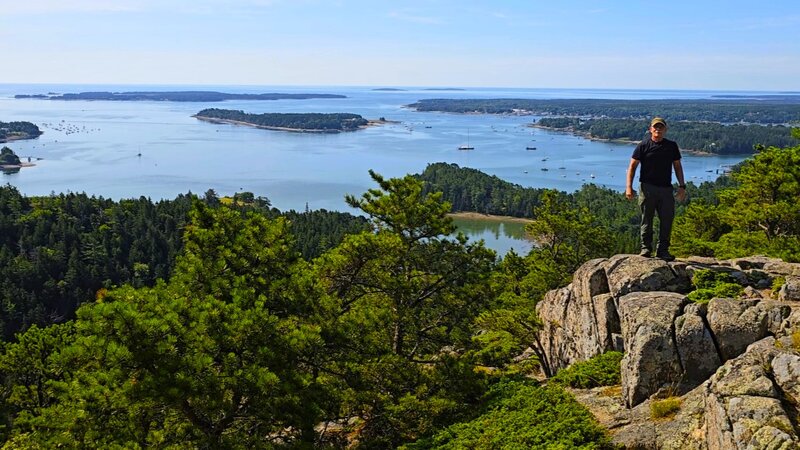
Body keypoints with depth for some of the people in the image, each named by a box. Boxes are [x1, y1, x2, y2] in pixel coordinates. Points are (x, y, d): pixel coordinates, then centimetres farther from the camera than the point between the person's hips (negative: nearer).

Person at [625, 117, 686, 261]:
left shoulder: (672, 146, 11)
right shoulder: (643, 146, 1)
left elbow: (677, 166, 16)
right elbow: (632, 166, 1)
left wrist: (682, 186, 9)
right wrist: (629, 187, -8)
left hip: (666, 188, 3)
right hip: (647, 188, -3)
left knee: (667, 219, 1)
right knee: (647, 219, 1)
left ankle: (663, 250, 10)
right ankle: (646, 248, 11)